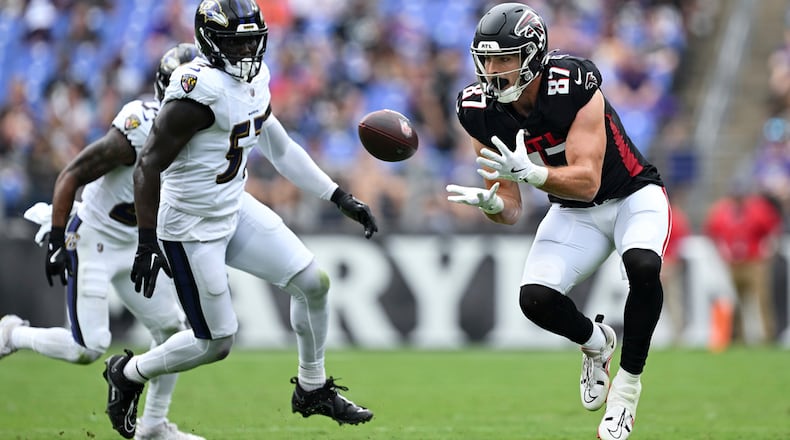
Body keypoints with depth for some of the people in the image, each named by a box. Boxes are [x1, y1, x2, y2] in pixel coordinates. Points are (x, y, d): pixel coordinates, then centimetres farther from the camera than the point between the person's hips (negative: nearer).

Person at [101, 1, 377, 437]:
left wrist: (341, 198, 10)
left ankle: (312, 390, 24)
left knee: (313, 283, 6)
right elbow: (148, 166, -24)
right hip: (192, 229, -8)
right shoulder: (201, 90, -27)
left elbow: (281, 150, 13)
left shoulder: (253, 80, 2)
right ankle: (128, 373, 24)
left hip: (234, 209, 9)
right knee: (217, 343, -1)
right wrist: (147, 244, -24)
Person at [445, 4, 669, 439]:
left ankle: (628, 379, -13)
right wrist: (489, 201, -33)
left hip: (632, 196, -4)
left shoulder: (574, 88, -28)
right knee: (535, 300, -19)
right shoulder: (482, 113, -12)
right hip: (574, 212, 4)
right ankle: (596, 342, 16)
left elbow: (588, 182, -34)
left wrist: (528, 172, -50)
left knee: (642, 268, -35)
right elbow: (510, 211, -9)